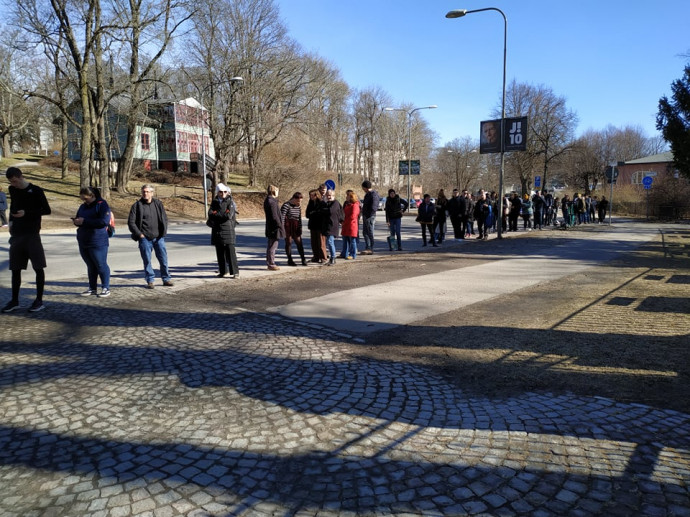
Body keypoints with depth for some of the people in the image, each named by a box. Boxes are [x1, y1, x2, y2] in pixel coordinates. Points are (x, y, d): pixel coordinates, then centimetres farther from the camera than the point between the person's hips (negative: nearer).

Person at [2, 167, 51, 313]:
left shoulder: (36, 191, -7)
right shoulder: (12, 190, 9)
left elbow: (47, 210, -6)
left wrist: (26, 213, -16)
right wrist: (11, 221, 11)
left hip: (32, 235, -5)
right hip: (16, 235, 5)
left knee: (38, 267, -5)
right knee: (15, 269, 9)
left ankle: (39, 300, 3)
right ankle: (14, 300, 18)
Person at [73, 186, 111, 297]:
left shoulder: (102, 205, -9)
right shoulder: (83, 206, 16)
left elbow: (104, 221, -21)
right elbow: (79, 218, 26)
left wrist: (84, 221, -22)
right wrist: (76, 221, 0)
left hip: (98, 242, -7)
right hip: (83, 242, 7)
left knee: (101, 265, -1)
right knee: (90, 266, 13)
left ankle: (106, 288, 7)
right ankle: (92, 288, 21)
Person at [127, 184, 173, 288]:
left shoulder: (158, 204, 6)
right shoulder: (137, 206, -1)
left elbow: (164, 219, 13)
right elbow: (131, 222, 0)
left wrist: (163, 232, 4)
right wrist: (139, 234, -7)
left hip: (158, 237, 2)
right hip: (144, 238, -2)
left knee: (163, 259, 4)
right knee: (147, 260, 3)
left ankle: (166, 279, 15)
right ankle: (150, 281, 12)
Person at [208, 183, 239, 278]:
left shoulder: (230, 202, -1)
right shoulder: (214, 202, 12)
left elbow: (229, 215, -14)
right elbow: (210, 213, -1)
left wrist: (216, 214, -7)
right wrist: (222, 214, -12)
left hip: (227, 229, -4)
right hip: (217, 230, 4)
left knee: (230, 252, -7)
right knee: (220, 253, 7)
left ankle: (235, 272, -4)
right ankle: (223, 272, 16)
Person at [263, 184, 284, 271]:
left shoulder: (267, 201, 13)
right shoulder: (272, 202, -18)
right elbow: (274, 216, -21)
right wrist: (280, 226, -14)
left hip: (270, 227, 10)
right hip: (274, 227, -10)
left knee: (270, 246, 16)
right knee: (273, 246, -4)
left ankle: (269, 263, 24)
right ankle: (271, 264, 2)